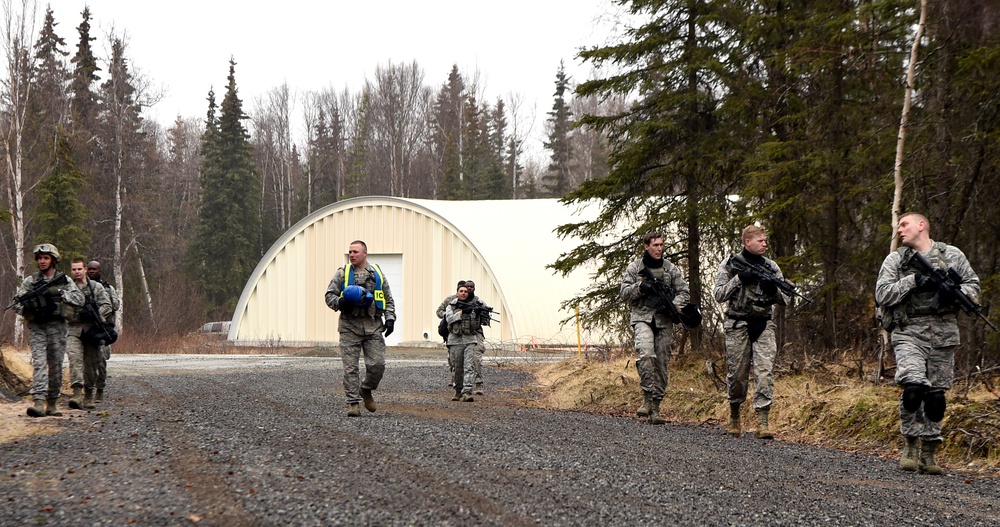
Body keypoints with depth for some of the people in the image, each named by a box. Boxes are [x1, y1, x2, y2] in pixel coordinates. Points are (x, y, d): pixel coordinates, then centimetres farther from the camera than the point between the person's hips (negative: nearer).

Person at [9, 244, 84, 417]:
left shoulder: (64, 280, 8)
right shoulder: (30, 281, 7)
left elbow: (79, 299, -3)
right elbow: (16, 302, 5)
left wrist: (60, 293, -16)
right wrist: (28, 309, -15)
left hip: (57, 327, 1)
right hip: (36, 327, -1)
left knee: (56, 366, 4)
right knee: (39, 362, -14)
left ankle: (52, 404, 14)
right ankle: (39, 403, -24)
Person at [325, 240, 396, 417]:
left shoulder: (377, 274, 13)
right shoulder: (342, 273, 8)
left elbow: (389, 299, 17)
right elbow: (329, 295, 8)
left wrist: (390, 318, 4)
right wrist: (340, 302, -13)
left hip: (374, 327, 1)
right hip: (350, 326, -1)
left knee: (377, 364, -6)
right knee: (350, 367, -5)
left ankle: (366, 390, 21)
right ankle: (353, 402, 1)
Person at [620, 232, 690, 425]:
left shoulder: (671, 269, 10)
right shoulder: (634, 268, 7)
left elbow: (684, 292, 9)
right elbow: (624, 293, 5)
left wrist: (672, 306, -10)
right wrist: (640, 287, -14)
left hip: (664, 321, 2)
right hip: (642, 317, -2)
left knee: (661, 364, 1)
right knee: (645, 352, -29)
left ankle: (655, 408, 7)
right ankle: (647, 396, -21)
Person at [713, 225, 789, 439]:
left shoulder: (771, 267, 11)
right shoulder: (730, 265, 3)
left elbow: (785, 300, 10)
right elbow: (719, 295, -3)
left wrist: (774, 288, -11)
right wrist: (739, 279, -14)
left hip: (764, 325, 2)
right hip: (738, 325, -2)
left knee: (765, 371, -13)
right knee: (737, 374, 3)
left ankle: (762, 422, -16)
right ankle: (734, 414, 27)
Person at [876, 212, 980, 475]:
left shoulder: (952, 255, 11)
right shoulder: (895, 259, 8)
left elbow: (973, 284, 13)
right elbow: (882, 295, -1)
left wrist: (955, 293, -9)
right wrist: (913, 281, -13)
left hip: (944, 334, 2)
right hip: (909, 332, -2)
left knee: (936, 395, 3)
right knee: (913, 387, -20)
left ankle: (928, 453, 14)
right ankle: (911, 444, -3)